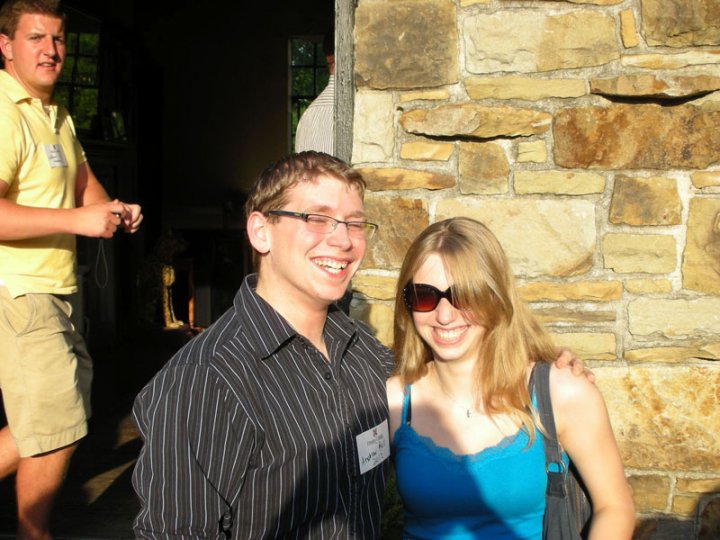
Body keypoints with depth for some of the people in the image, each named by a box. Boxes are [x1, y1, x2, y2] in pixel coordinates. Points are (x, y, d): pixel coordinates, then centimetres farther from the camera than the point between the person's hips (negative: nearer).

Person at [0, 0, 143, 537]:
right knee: (57, 426, 0)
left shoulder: (56, 115, 16)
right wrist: (78, 220, -26)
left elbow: (83, 182, 25)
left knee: (59, 411, 18)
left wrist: (113, 210, 4)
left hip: (49, 293, 10)